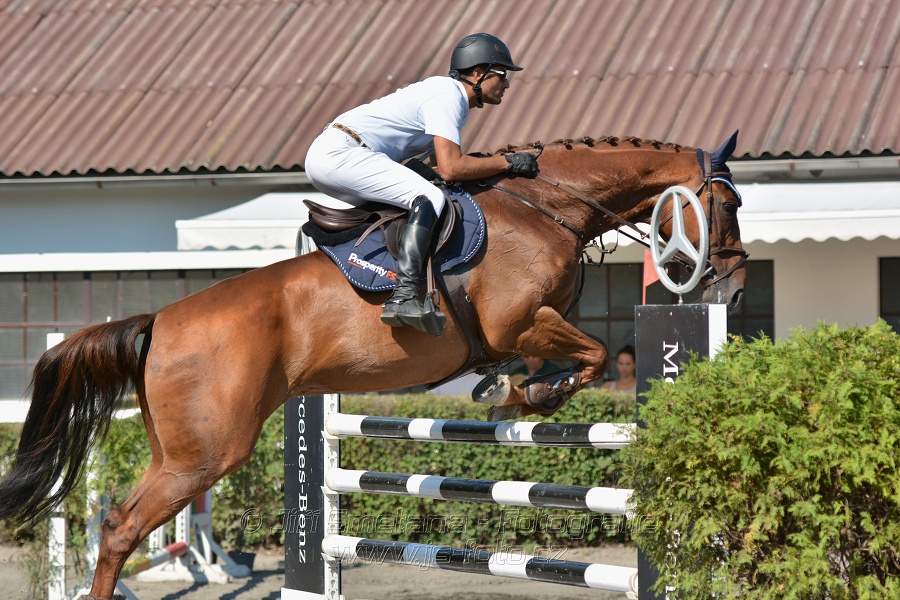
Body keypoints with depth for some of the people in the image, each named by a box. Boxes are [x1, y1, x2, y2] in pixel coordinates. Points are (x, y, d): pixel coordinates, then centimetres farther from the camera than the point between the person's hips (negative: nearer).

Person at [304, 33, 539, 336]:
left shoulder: (449, 94, 20)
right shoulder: (447, 96, -11)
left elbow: (444, 161, 23)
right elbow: (451, 168, -22)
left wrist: (493, 164, 13)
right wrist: (507, 162, -13)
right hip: (339, 152, -11)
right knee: (429, 198, -23)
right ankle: (404, 297, -36)